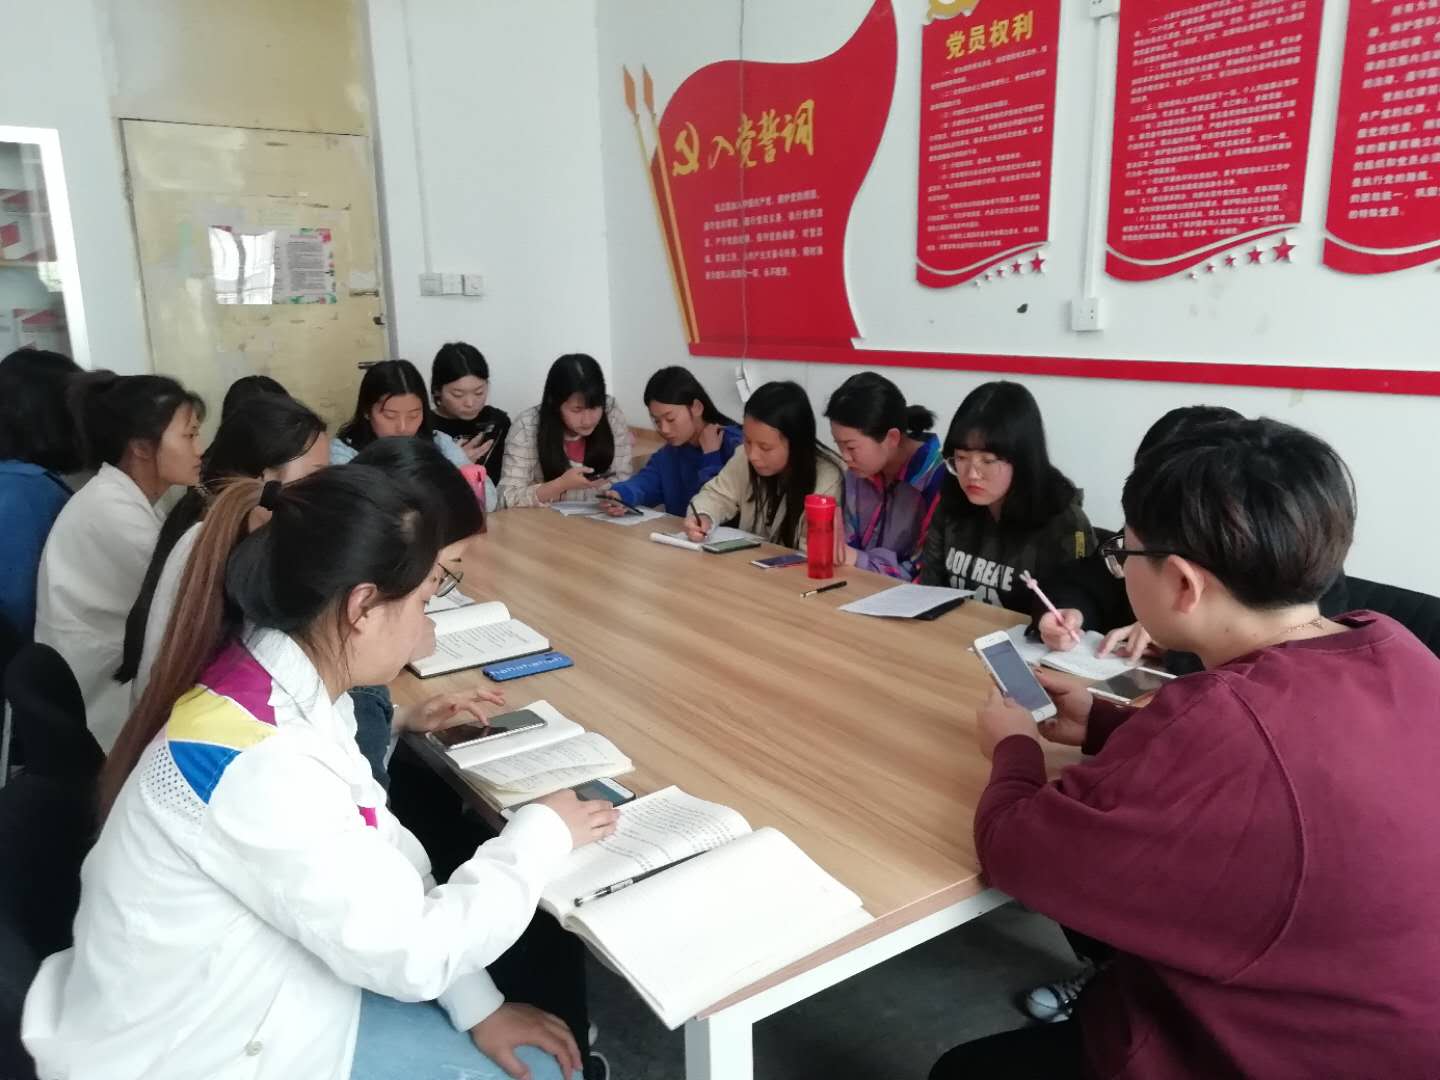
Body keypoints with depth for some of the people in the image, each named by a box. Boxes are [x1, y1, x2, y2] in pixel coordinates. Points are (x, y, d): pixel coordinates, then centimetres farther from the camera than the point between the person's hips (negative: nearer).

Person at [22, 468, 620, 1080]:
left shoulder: (283, 688, -7)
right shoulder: (258, 764, -34)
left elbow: (380, 859, -1)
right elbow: (410, 951, -24)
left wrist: (477, 1004, -2)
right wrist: (543, 834, -11)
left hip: (261, 993, 7)